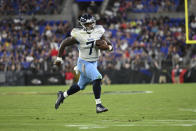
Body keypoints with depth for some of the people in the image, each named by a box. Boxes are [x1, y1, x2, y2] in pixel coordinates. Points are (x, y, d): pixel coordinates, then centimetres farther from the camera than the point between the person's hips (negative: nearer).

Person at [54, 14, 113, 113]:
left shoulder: (98, 32, -3)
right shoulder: (78, 35, -17)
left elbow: (109, 45, 3)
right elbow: (64, 44, -7)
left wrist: (108, 47, -21)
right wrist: (59, 59, -5)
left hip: (94, 63, 6)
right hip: (84, 63, -6)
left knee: (81, 86, 19)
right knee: (97, 78, -27)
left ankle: (63, 95, 42)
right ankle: (98, 105, -24)